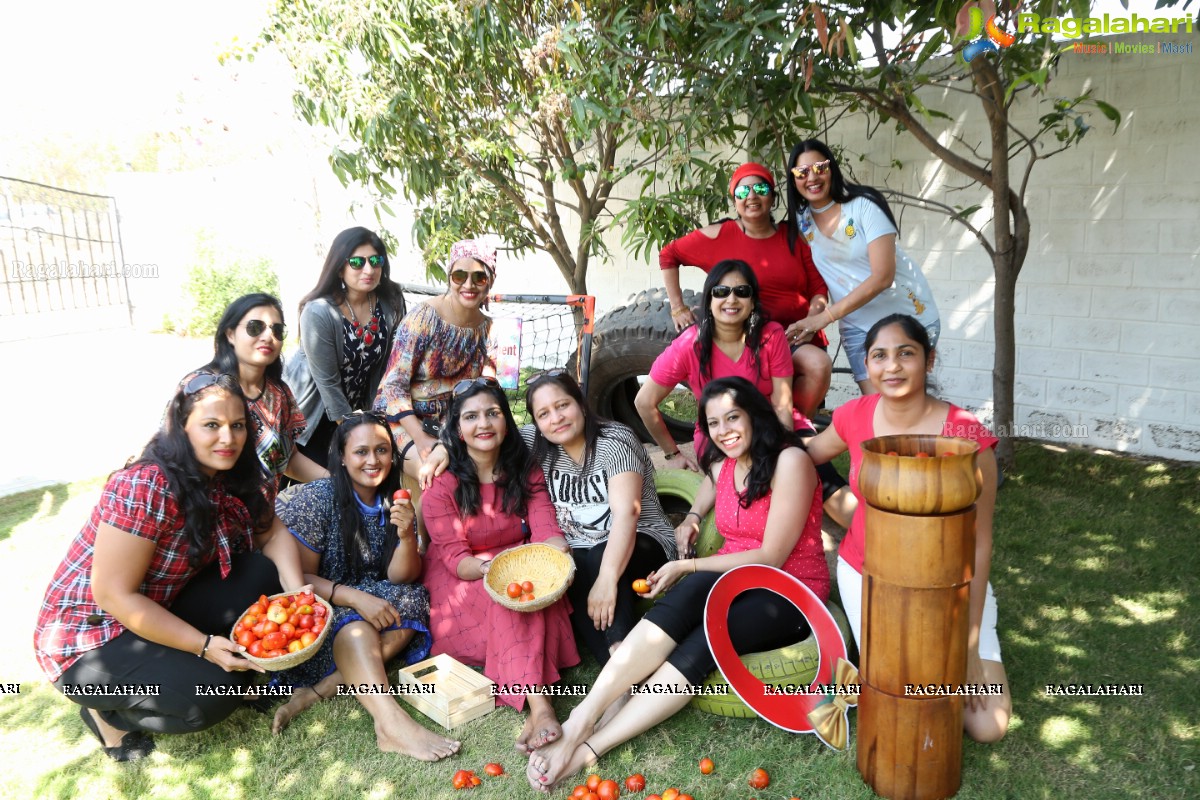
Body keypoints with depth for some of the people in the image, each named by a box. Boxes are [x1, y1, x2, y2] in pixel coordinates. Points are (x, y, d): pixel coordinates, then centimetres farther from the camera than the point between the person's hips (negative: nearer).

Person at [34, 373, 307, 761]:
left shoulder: (231, 478, -5)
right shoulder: (144, 487, -28)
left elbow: (272, 533, -1)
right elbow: (114, 595, -27)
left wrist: (295, 591, -21)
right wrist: (204, 645, -26)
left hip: (162, 608, 7)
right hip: (89, 638, -7)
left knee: (263, 572, -11)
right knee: (216, 693, -23)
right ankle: (108, 712, 4)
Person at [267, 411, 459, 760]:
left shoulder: (394, 503, 1)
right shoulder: (316, 498, -13)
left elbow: (400, 578, -4)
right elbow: (298, 576, -14)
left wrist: (406, 535, -25)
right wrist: (355, 598, -29)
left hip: (372, 606, 5)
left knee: (413, 601, -23)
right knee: (352, 623, -34)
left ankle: (318, 690, -28)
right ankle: (391, 722, -50)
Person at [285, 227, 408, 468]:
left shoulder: (391, 303, -11)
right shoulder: (318, 313, -24)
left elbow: (387, 364, -2)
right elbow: (327, 381, -19)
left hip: (357, 408, 4)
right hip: (311, 413, -4)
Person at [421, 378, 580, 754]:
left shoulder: (526, 472, 0)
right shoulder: (442, 484, -10)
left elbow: (545, 530, -13)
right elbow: (454, 557, -16)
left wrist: (556, 550, -38)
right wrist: (483, 568, -40)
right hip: (460, 583, -2)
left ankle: (536, 708, -42)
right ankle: (539, 705, -42)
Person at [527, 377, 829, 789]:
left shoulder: (789, 461, -13)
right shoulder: (723, 464, 9)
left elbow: (771, 557, -16)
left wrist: (687, 566, -16)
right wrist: (692, 517, 16)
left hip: (789, 595, -5)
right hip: (732, 580, 5)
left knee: (701, 643, -34)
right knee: (691, 592, -33)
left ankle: (587, 745, -38)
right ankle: (584, 716, -41)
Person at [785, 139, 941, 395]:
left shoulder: (864, 205, -15)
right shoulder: (800, 220, -1)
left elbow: (882, 277, -21)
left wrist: (825, 317, -24)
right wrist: (809, 320, -16)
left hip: (909, 316, -3)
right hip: (857, 325, 3)